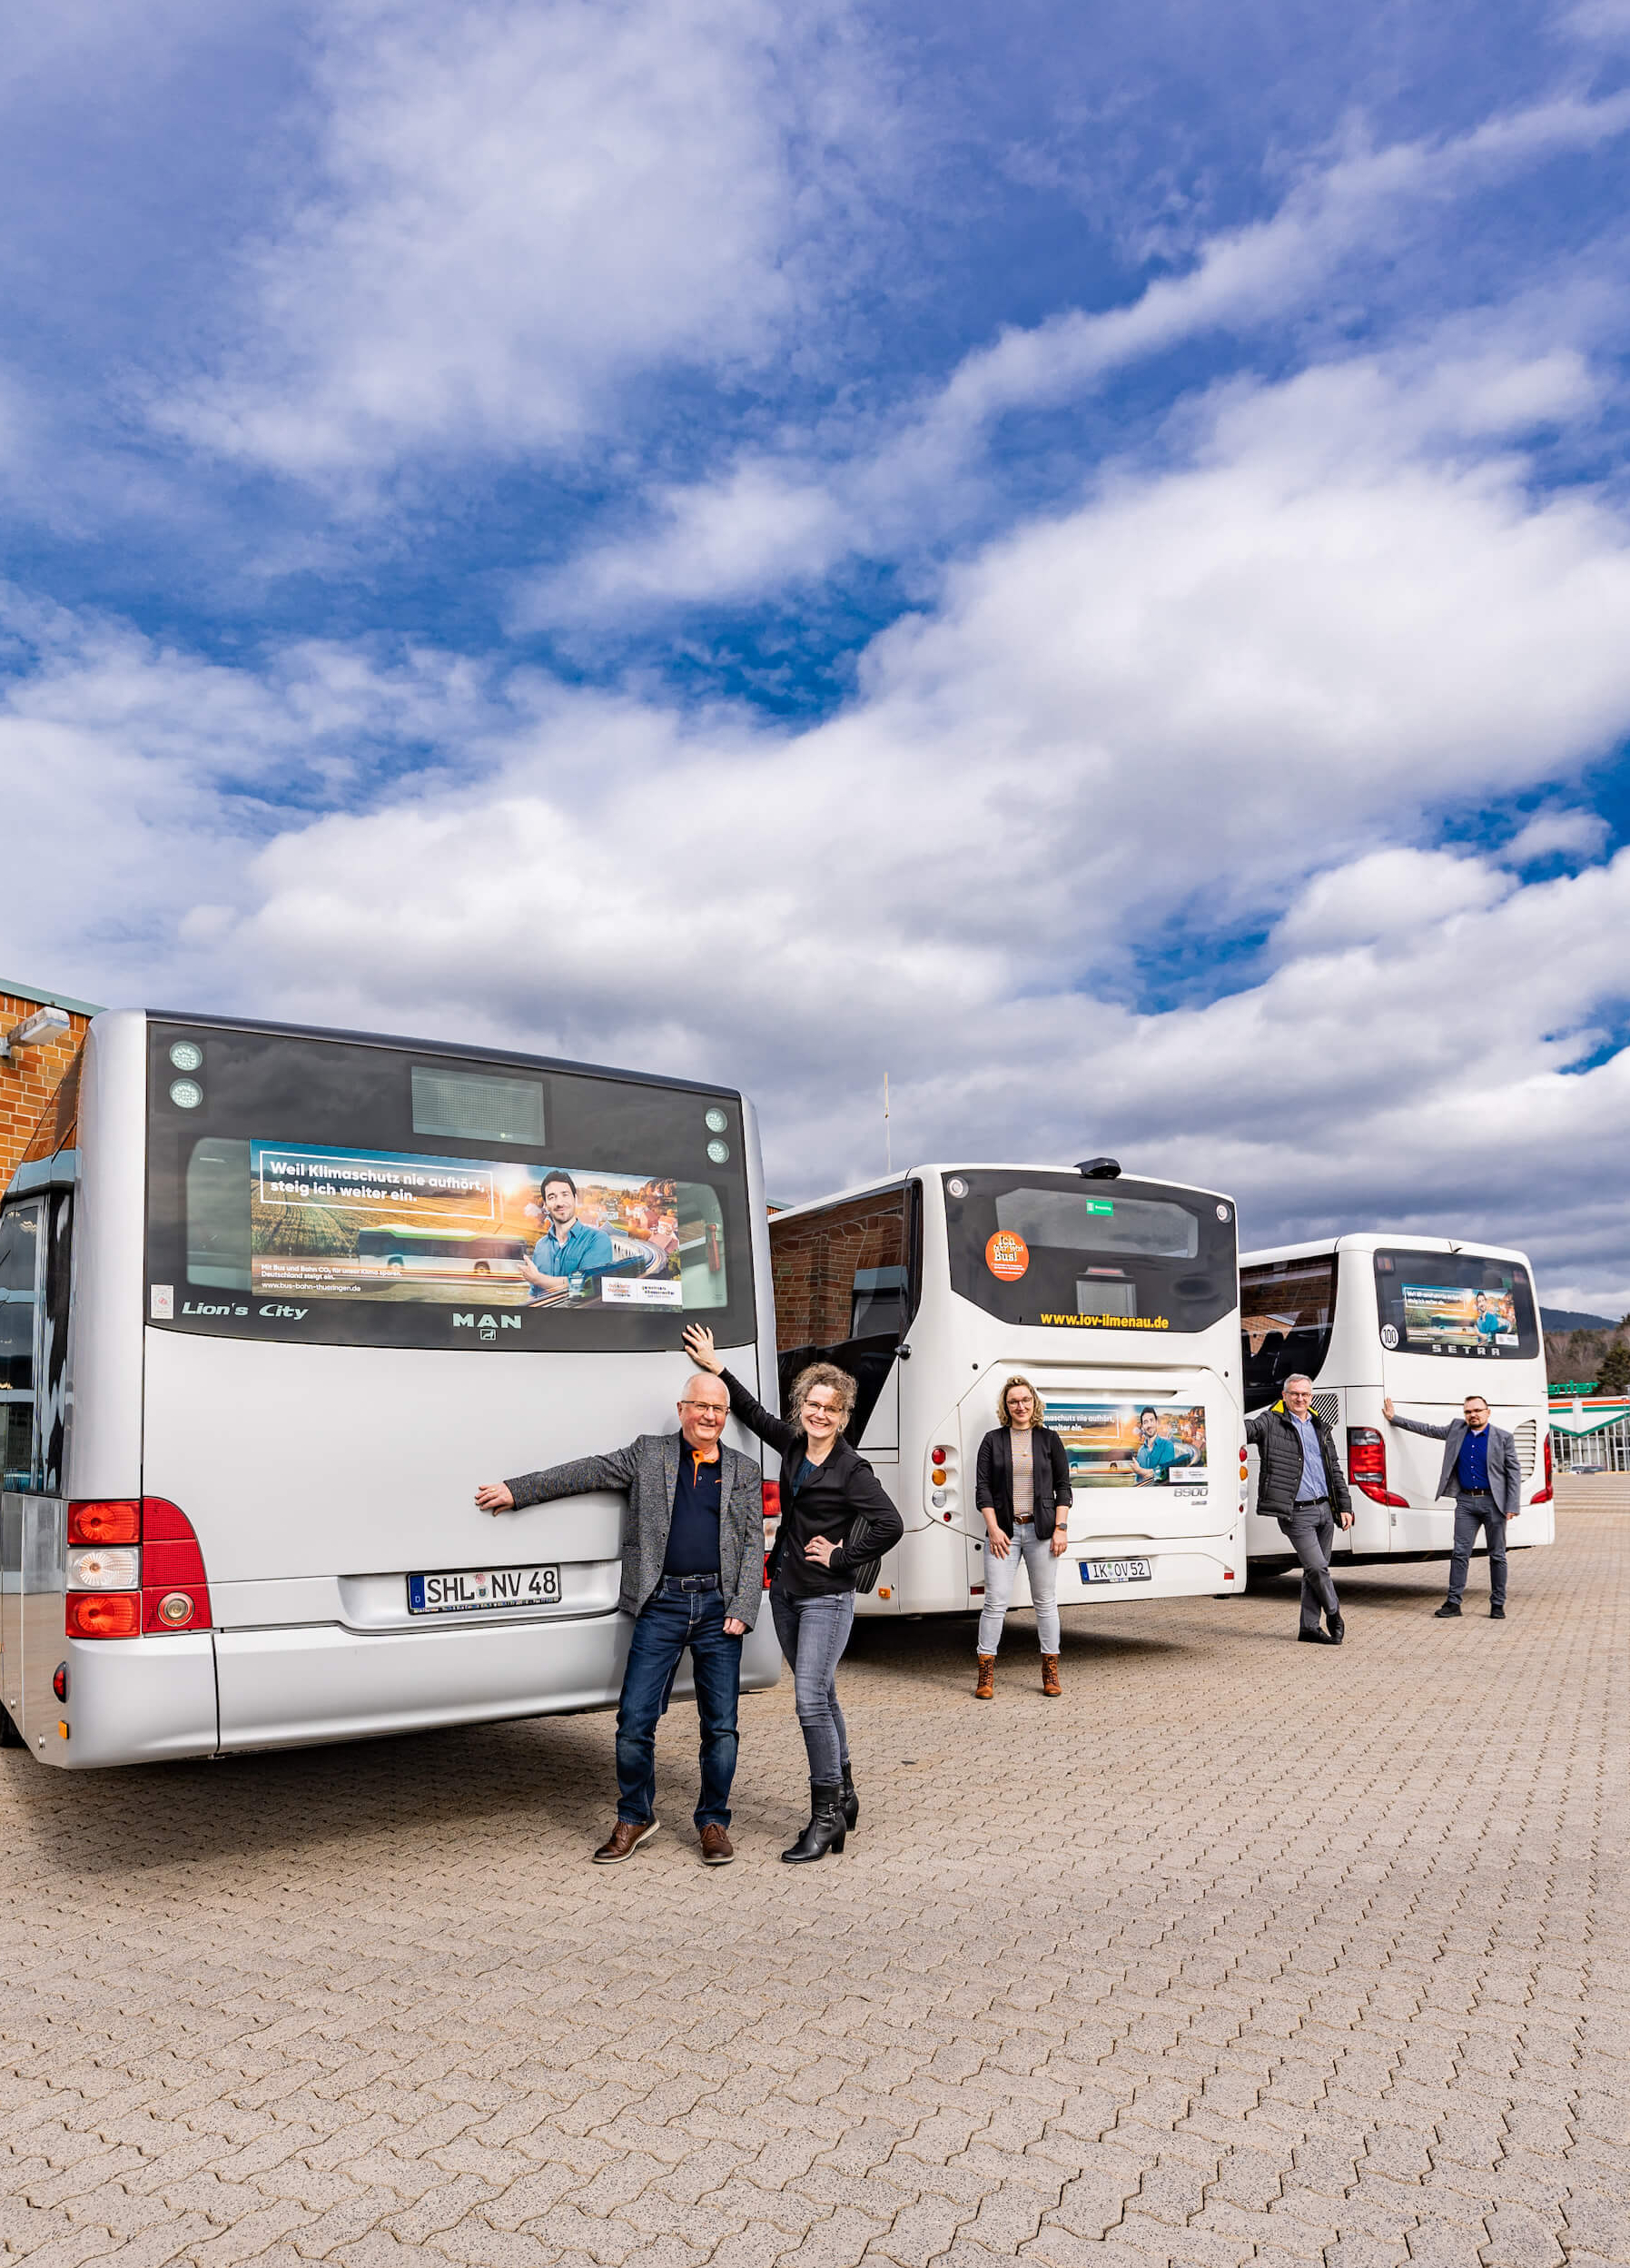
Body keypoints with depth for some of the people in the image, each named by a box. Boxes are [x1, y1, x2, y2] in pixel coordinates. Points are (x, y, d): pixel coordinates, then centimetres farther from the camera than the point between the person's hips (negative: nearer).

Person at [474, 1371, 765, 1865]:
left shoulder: (745, 1472, 11)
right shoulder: (648, 1454, 9)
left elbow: (753, 1546, 7)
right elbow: (587, 1472, 6)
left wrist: (742, 1611, -3)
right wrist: (516, 1491, 0)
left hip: (719, 1606, 1)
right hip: (661, 1604, -1)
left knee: (721, 1725, 4)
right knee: (634, 1719, -1)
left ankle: (713, 1823, 22)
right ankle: (635, 1818, 19)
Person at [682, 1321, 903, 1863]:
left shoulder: (851, 1469, -14)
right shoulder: (793, 1446, 4)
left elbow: (891, 1525, -19)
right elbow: (754, 1413, 19)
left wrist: (842, 1556, -14)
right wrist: (715, 1367, 19)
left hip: (827, 1599, -7)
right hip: (785, 1591, 7)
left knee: (810, 1700, -11)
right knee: (821, 1697, 16)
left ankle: (826, 1815, 1)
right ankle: (844, 1796, 30)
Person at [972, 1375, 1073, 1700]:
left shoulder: (1049, 1439, 8)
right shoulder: (993, 1440, 6)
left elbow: (1063, 1487, 7)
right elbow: (982, 1488, 3)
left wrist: (1060, 1528, -3)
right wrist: (993, 1528, -6)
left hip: (1041, 1530, 1)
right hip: (1004, 1530, -1)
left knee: (1045, 1601, 7)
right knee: (996, 1602, -3)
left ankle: (1050, 1672, 18)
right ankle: (986, 1673, 6)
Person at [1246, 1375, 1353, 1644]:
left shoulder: (1321, 1429, 15)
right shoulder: (1271, 1423, -3)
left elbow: (1335, 1470, 19)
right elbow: (1247, 1429, -22)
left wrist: (1344, 1506, 14)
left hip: (1325, 1510, 6)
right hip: (1297, 1513, -6)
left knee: (1316, 1570, 8)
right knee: (1316, 1567, -9)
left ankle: (1309, 1628, 19)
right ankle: (1333, 1612, 17)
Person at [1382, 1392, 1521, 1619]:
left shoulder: (1503, 1437, -2)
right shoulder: (1456, 1429, 9)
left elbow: (1514, 1472, -2)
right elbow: (1428, 1430, 19)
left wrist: (1512, 1506, -8)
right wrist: (1394, 1419, 19)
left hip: (1493, 1503, -3)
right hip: (1465, 1502, 3)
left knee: (1497, 1556, 4)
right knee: (1460, 1553, 0)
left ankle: (1497, 1604, 14)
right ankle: (1453, 1602, 3)